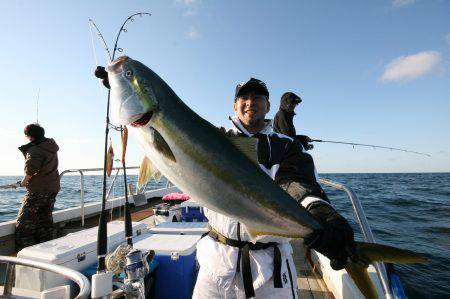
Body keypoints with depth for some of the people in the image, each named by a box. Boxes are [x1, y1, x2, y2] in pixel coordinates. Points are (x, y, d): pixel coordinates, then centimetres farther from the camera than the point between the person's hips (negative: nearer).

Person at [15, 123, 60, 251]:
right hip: (53, 188, 8)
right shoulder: (52, 146, 8)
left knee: (24, 221, 4)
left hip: (37, 190, -8)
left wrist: (24, 181, -9)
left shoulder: (35, 150, -16)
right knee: (45, 219, 16)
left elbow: (30, 170, -26)